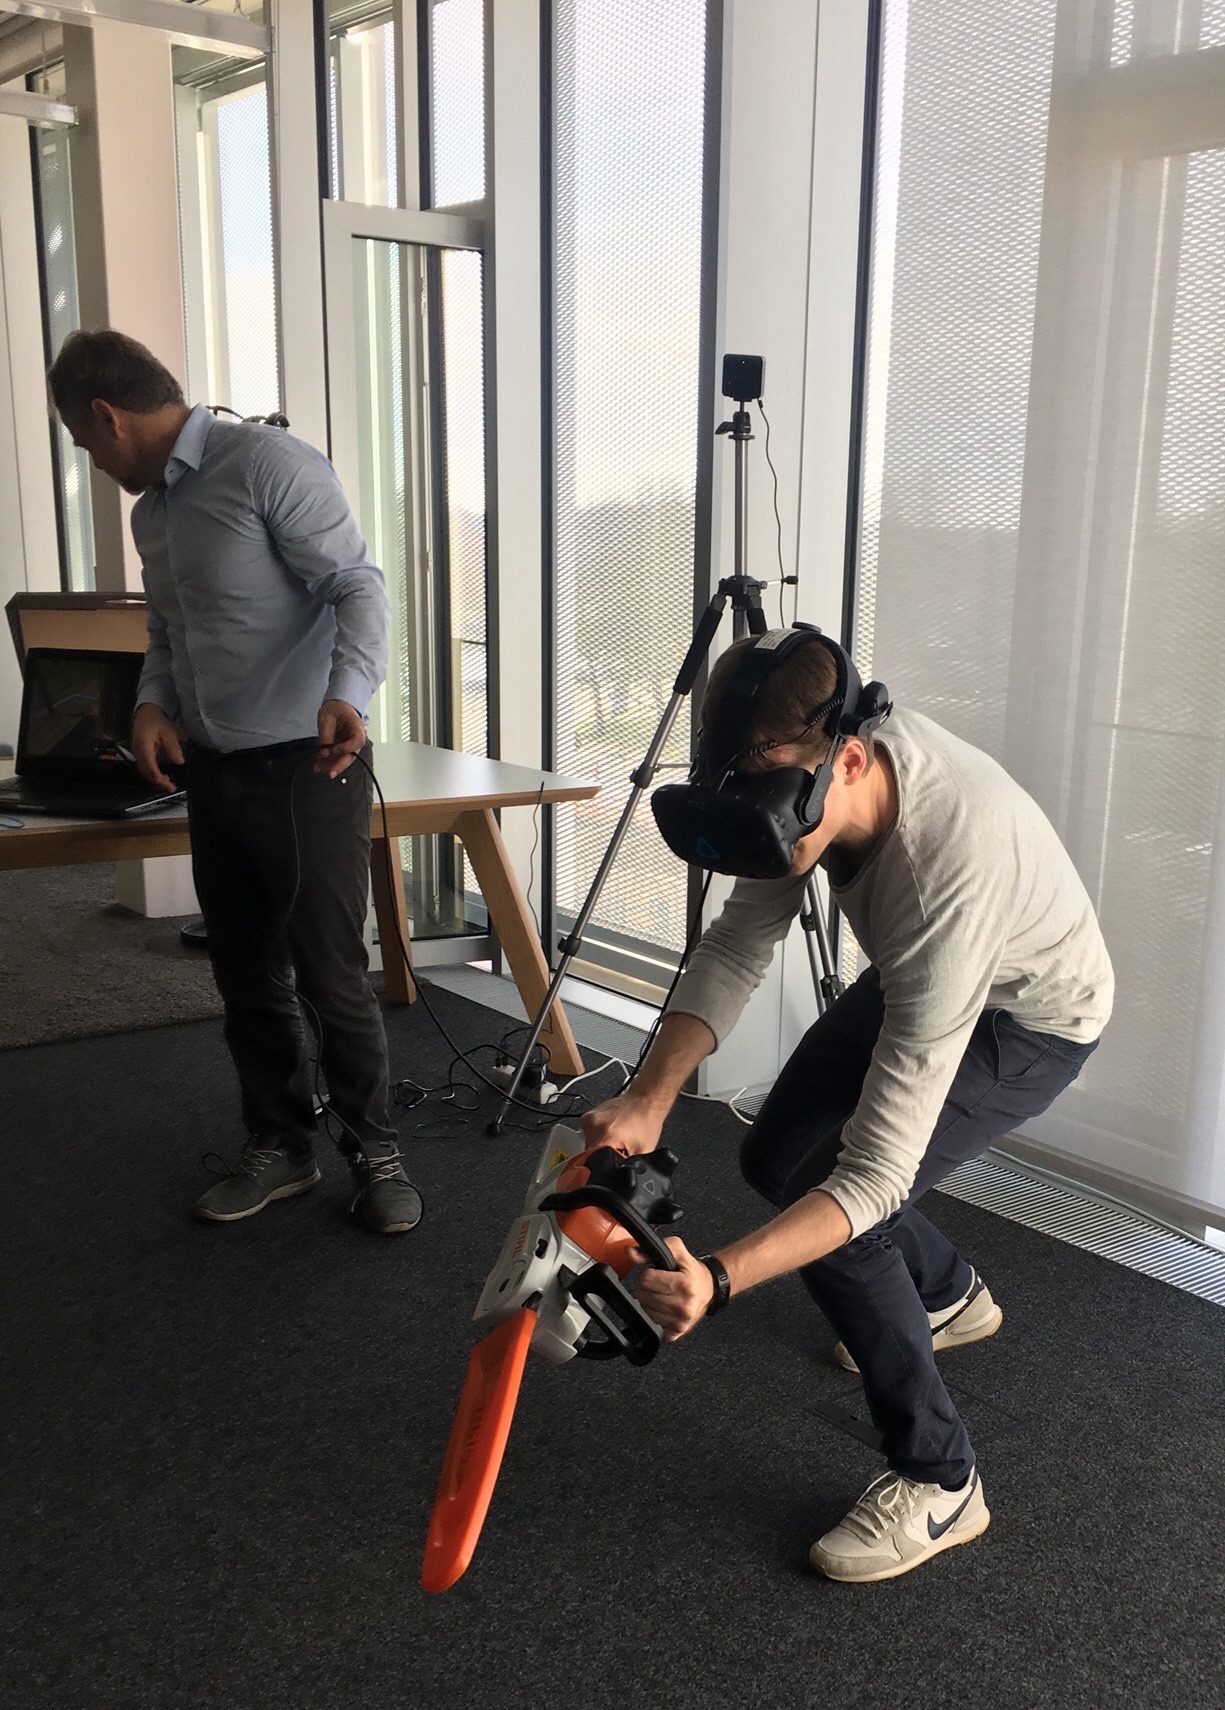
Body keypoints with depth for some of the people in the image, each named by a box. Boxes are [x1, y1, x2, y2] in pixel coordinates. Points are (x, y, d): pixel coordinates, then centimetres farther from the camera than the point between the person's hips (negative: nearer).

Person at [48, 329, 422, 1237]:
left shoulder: (269, 463, -11)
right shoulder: (150, 509, 16)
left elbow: (359, 585, -17)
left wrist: (348, 692, -35)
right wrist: (153, 703, 1)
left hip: (308, 768, -8)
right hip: (215, 774, 8)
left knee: (330, 976, -4)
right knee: (249, 979, 14)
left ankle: (375, 1150, 15)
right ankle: (281, 1147, 28)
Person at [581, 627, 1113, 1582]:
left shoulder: (948, 877, -45)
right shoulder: (816, 765, -26)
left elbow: (878, 1173, -44)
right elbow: (741, 943, -18)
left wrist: (718, 1281, -54)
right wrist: (649, 1099, -30)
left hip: (1031, 1021, -7)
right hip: (919, 979, 8)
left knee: (832, 1211, -23)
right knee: (775, 1159, 13)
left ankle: (939, 1483, -1)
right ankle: (949, 1296, 39)